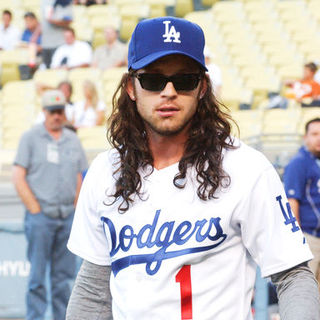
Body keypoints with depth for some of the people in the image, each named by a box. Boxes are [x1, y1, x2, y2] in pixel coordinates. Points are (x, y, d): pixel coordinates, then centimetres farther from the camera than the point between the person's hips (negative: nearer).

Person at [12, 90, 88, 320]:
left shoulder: (73, 140, 14)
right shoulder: (31, 138, 2)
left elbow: (80, 178, 16)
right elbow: (19, 178, -3)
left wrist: (75, 210, 6)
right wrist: (36, 210, -8)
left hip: (68, 217, 4)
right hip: (41, 216, -4)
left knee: (64, 276, 6)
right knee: (37, 276, -4)